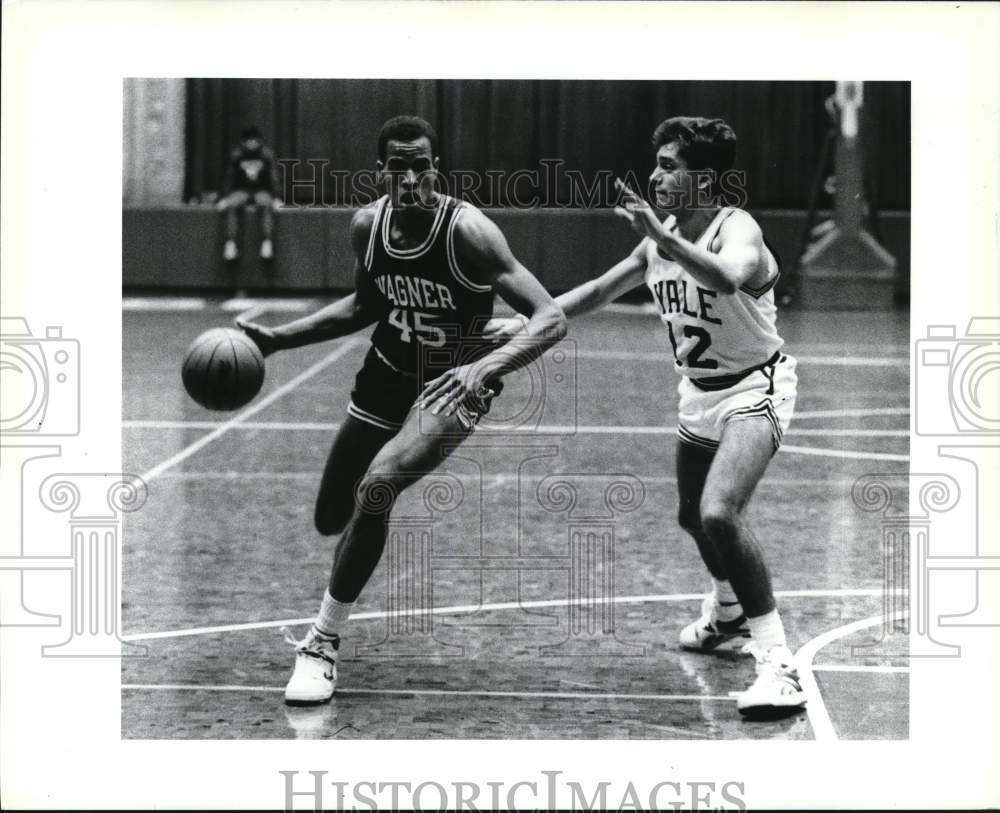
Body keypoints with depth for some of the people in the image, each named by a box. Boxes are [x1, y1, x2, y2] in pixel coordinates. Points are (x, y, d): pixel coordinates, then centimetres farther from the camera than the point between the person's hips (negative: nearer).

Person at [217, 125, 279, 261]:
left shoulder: (267, 155, 0)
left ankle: (267, 243, -46)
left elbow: (274, 179, 2)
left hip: (262, 190, -1)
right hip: (241, 190, 1)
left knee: (266, 205, -36)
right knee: (232, 205, -34)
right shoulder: (236, 156, 2)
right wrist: (225, 198, -6)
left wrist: (276, 198, -9)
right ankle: (231, 243, -40)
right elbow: (229, 178, 6)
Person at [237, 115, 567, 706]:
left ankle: (324, 642, -14)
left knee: (377, 488, -29)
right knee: (331, 519, 12)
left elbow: (551, 318, -31)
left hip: (452, 386, -6)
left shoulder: (468, 231, -26)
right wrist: (277, 339, 3)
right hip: (387, 374, 6)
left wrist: (486, 366, -47)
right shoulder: (368, 225, -9)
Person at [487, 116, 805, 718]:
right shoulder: (659, 240, 0)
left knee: (719, 514, -28)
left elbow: (729, 278, -48)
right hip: (699, 392, 9)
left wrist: (661, 235, -50)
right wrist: (529, 322, 11)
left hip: (755, 387, -9)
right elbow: (600, 291, 14)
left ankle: (779, 663, -23)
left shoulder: (737, 228, -23)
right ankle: (728, 616, 54)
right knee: (694, 518, 23)